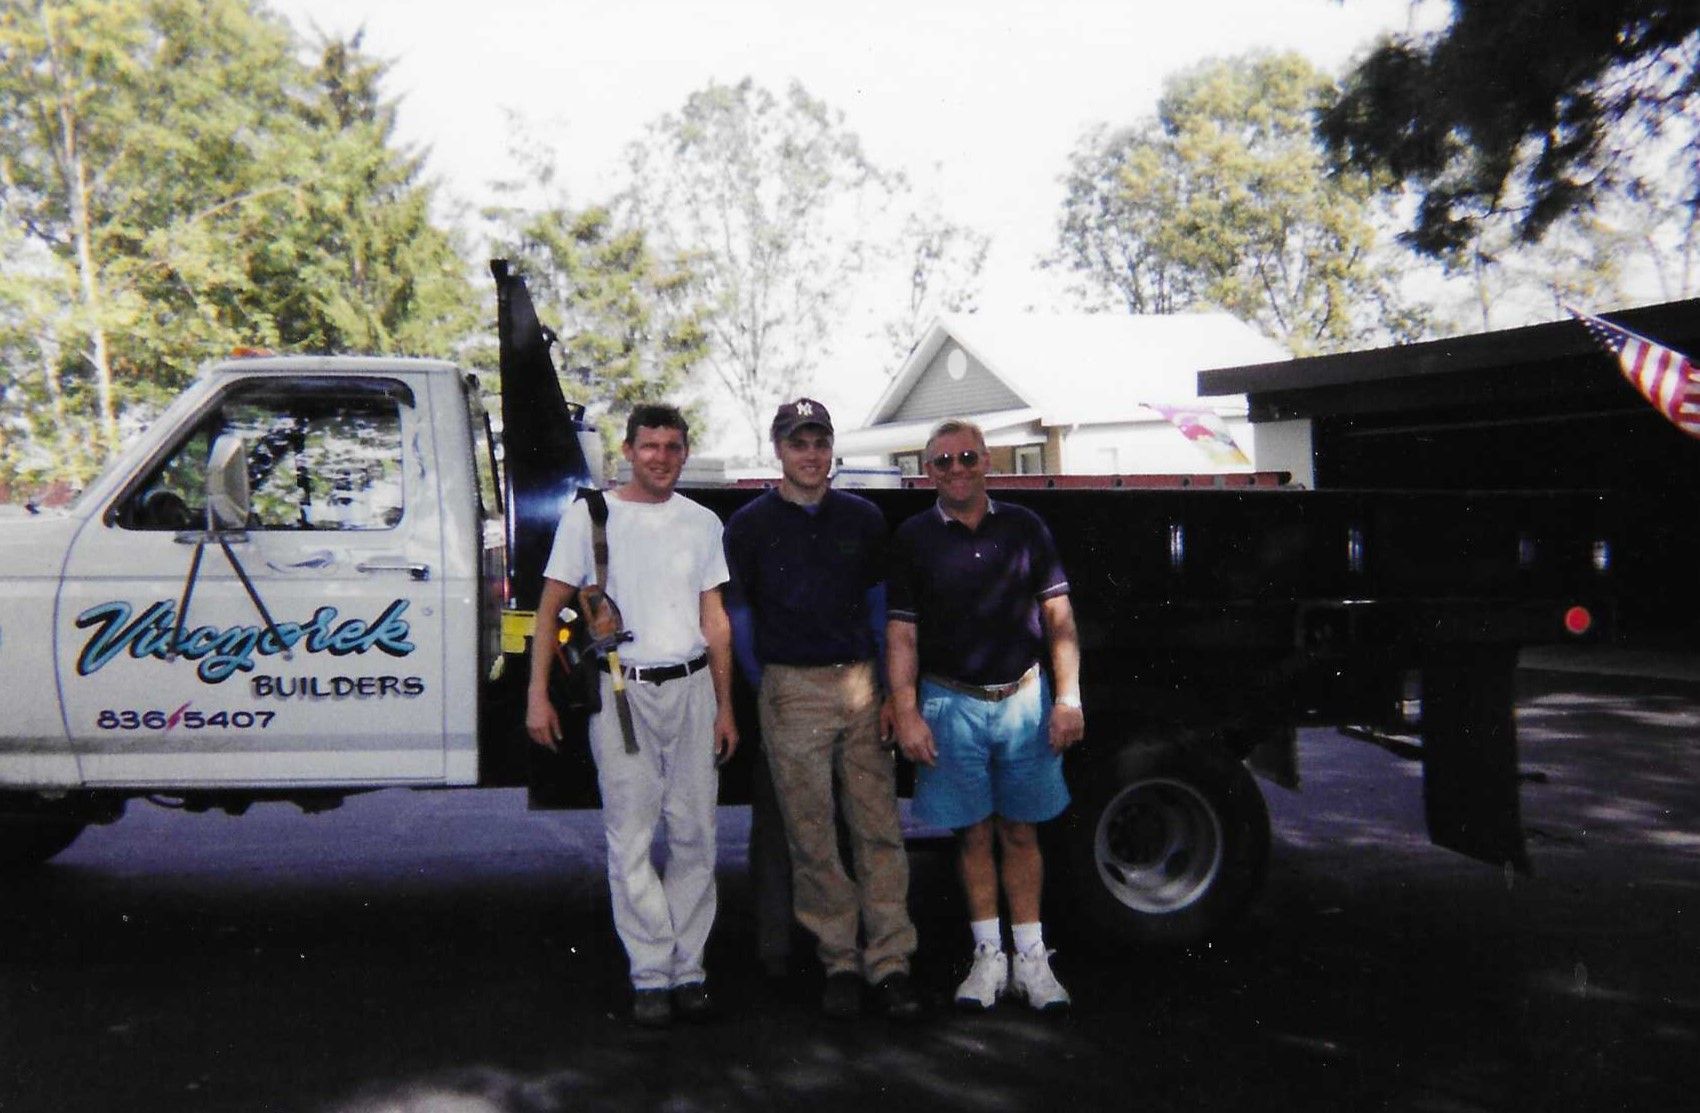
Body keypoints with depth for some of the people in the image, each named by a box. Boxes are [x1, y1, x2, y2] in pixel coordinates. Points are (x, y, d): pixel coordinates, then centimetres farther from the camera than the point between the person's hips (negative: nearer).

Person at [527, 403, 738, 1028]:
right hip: (621, 690, -3)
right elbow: (550, 609, 3)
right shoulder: (590, 515, 2)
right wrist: (538, 694, -4)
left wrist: (724, 707, 11)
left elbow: (714, 619, 14)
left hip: (691, 688, 3)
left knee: (694, 835, 3)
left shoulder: (702, 523, 11)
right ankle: (651, 974, 7)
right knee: (631, 840, -1)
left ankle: (687, 968, 14)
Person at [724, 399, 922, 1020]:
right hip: (792, 692, -2)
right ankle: (839, 963, 12)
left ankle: (890, 963, 6)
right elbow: (738, 617, 9)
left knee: (879, 829, 0)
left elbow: (880, 607, 13)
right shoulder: (750, 525, 4)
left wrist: (890, 691, 6)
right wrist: (766, 692, 5)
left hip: (862, 685, 2)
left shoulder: (862, 518, 10)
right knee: (812, 836, 1)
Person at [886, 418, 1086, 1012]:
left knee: (1021, 833, 7)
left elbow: (1058, 616, 5)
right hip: (951, 704, -1)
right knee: (973, 834, 6)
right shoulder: (913, 538, 2)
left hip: (1024, 697, 1)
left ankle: (1031, 959, 16)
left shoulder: (1024, 527, 5)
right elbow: (901, 633, 1)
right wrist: (906, 713, -7)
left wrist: (1068, 696, -3)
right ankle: (988, 957, 18)